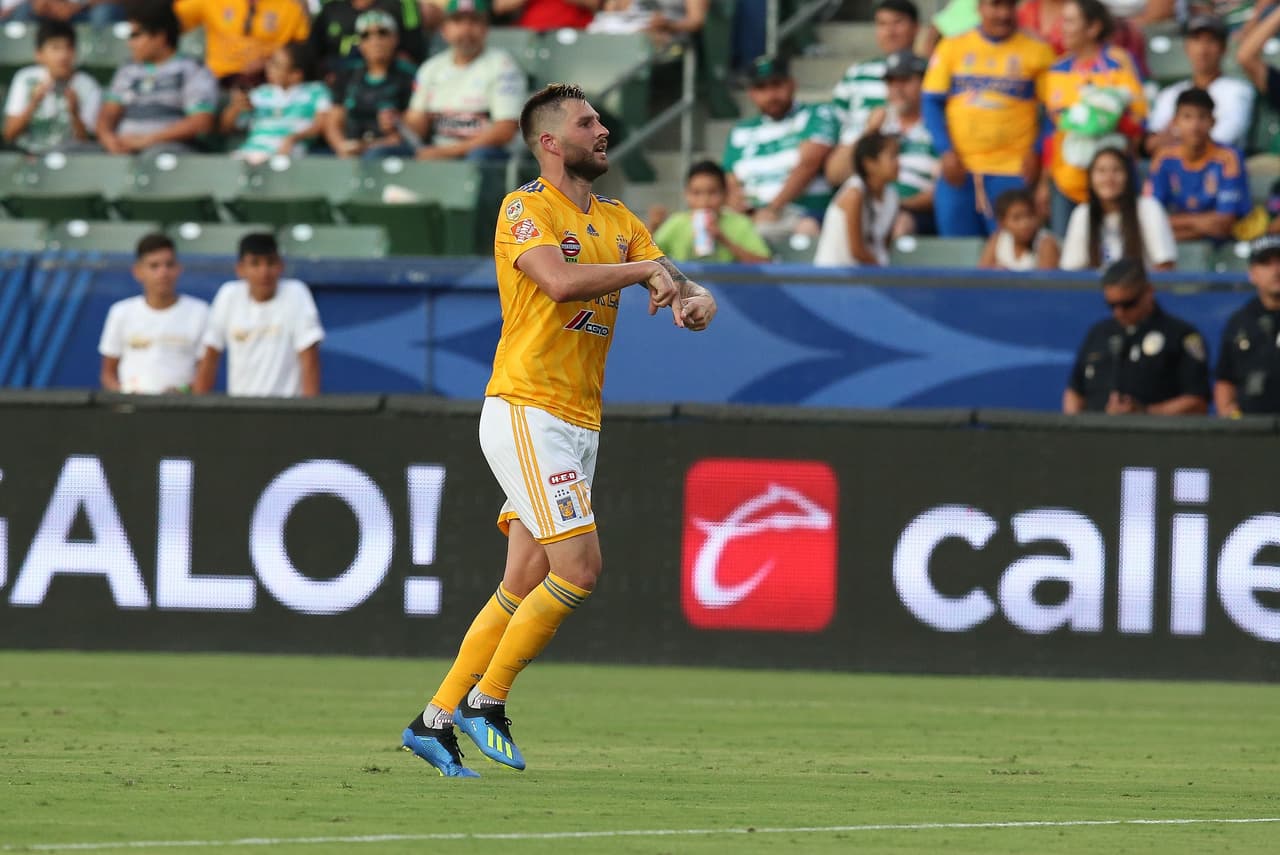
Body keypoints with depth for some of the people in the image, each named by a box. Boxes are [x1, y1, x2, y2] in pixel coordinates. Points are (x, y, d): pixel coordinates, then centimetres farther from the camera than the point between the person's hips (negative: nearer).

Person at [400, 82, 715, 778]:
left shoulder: (617, 221, 17)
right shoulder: (526, 209, -7)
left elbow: (672, 284, 12)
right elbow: (562, 281, -25)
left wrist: (696, 298, -11)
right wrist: (647, 268, -17)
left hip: (579, 425, 8)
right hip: (527, 413, -8)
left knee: (525, 584, 5)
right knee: (579, 568, -14)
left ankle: (436, 720, 11)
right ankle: (484, 701, -2)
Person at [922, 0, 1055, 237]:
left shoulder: (1036, 51, 3)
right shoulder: (952, 48, 8)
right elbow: (932, 102, 7)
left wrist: (1036, 152, -9)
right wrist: (946, 152, -4)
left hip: (1012, 172, -2)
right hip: (958, 170, 2)